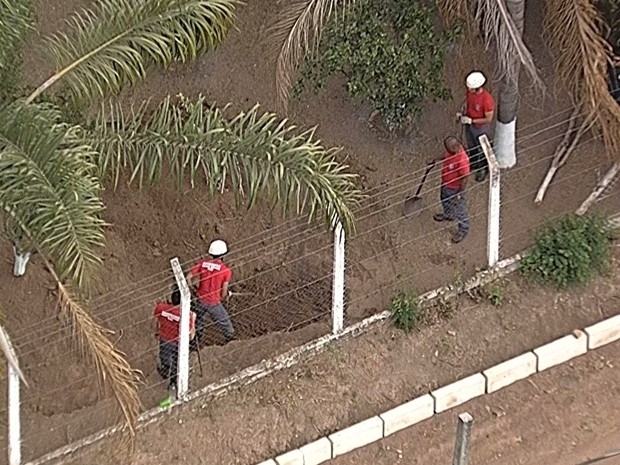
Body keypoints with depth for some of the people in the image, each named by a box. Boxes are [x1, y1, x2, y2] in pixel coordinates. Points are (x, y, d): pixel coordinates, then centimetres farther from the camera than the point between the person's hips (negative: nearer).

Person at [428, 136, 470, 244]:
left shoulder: (462, 160, -41)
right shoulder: (452, 150, -17)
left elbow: (464, 179, -30)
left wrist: (459, 195, -22)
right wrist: (437, 160, 1)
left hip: (455, 188, -8)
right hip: (445, 184, 8)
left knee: (459, 209, 16)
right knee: (445, 200, 34)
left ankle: (463, 230, 40)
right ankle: (448, 215, 65)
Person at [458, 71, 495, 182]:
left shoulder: (487, 100, -37)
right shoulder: (469, 92, -17)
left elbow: (488, 119, -26)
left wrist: (471, 120, -27)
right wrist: (463, 115, -12)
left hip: (481, 128, -6)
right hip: (469, 124, 6)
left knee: (482, 150, 19)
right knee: (471, 146, 29)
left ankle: (483, 170, 44)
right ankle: (473, 164, 56)